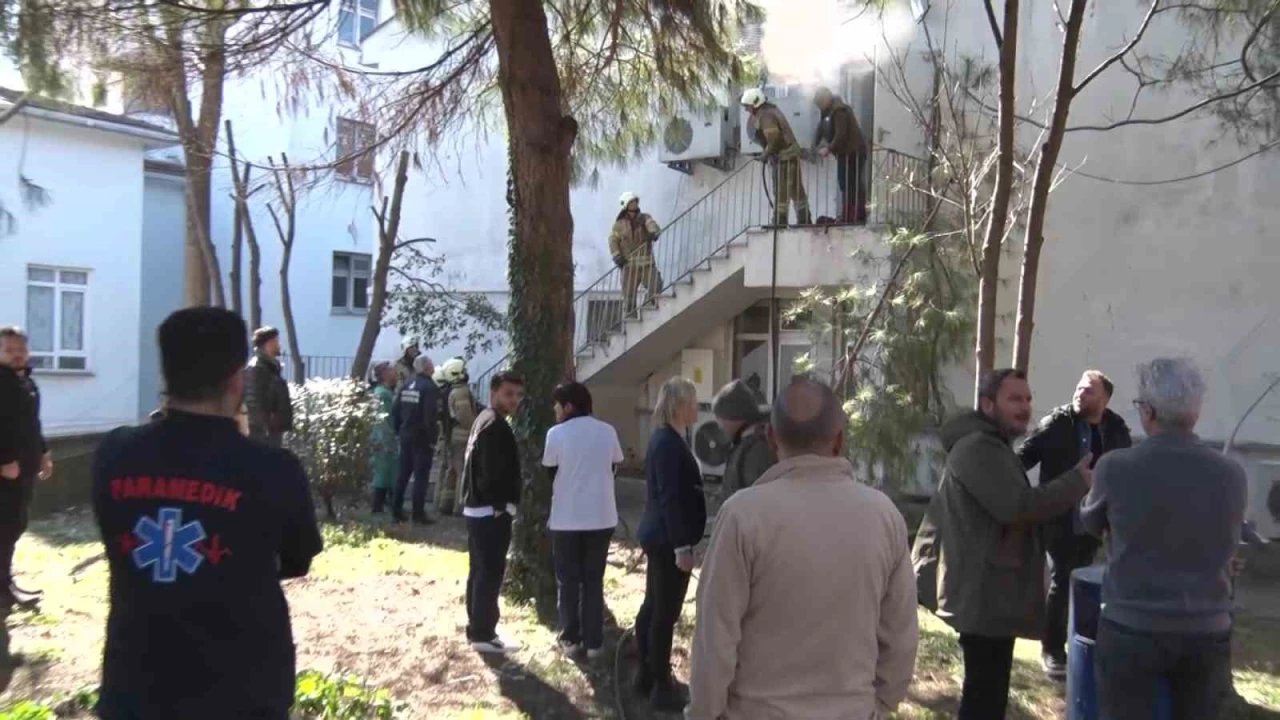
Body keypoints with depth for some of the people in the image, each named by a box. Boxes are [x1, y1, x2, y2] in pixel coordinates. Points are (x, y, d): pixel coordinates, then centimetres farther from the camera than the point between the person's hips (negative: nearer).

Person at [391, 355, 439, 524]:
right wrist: (432, 438, -14)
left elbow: (395, 410, 9)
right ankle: (418, 514, -1)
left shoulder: (406, 386, 9)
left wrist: (398, 431, 16)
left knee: (402, 474, 14)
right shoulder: (430, 387, -13)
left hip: (406, 435, 7)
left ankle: (396, 511, 18)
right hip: (422, 437, -7)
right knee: (421, 475, -2)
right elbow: (430, 416, -20)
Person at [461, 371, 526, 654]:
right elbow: (493, 472, -23)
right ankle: (483, 634, 2)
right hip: (492, 510, -11)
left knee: (480, 571, 15)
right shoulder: (495, 425, -16)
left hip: (477, 508, 11)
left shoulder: (486, 420, 16)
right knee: (491, 573, -4)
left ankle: (477, 630, 23)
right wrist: (504, 504, -13)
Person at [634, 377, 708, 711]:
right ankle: (662, 687, 7)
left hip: (659, 537, 10)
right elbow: (669, 498, -23)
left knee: (653, 607, 17)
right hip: (668, 540, -10)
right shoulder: (669, 443, -19)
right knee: (665, 613, -2)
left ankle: (646, 676, 28)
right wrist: (682, 547, -22)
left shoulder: (664, 439, 12)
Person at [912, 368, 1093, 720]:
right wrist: (1077, 482, -18)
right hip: (984, 592, -11)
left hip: (988, 588, 11)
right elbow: (1018, 506, -27)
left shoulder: (991, 446, 20)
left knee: (987, 687, 18)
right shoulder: (979, 447, -18)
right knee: (986, 690, -8)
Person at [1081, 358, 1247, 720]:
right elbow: (1225, 545, 13)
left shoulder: (1116, 468, -13)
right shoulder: (1232, 475, -4)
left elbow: (1090, 523, 7)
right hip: (1208, 633, 3)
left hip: (1131, 630, -3)